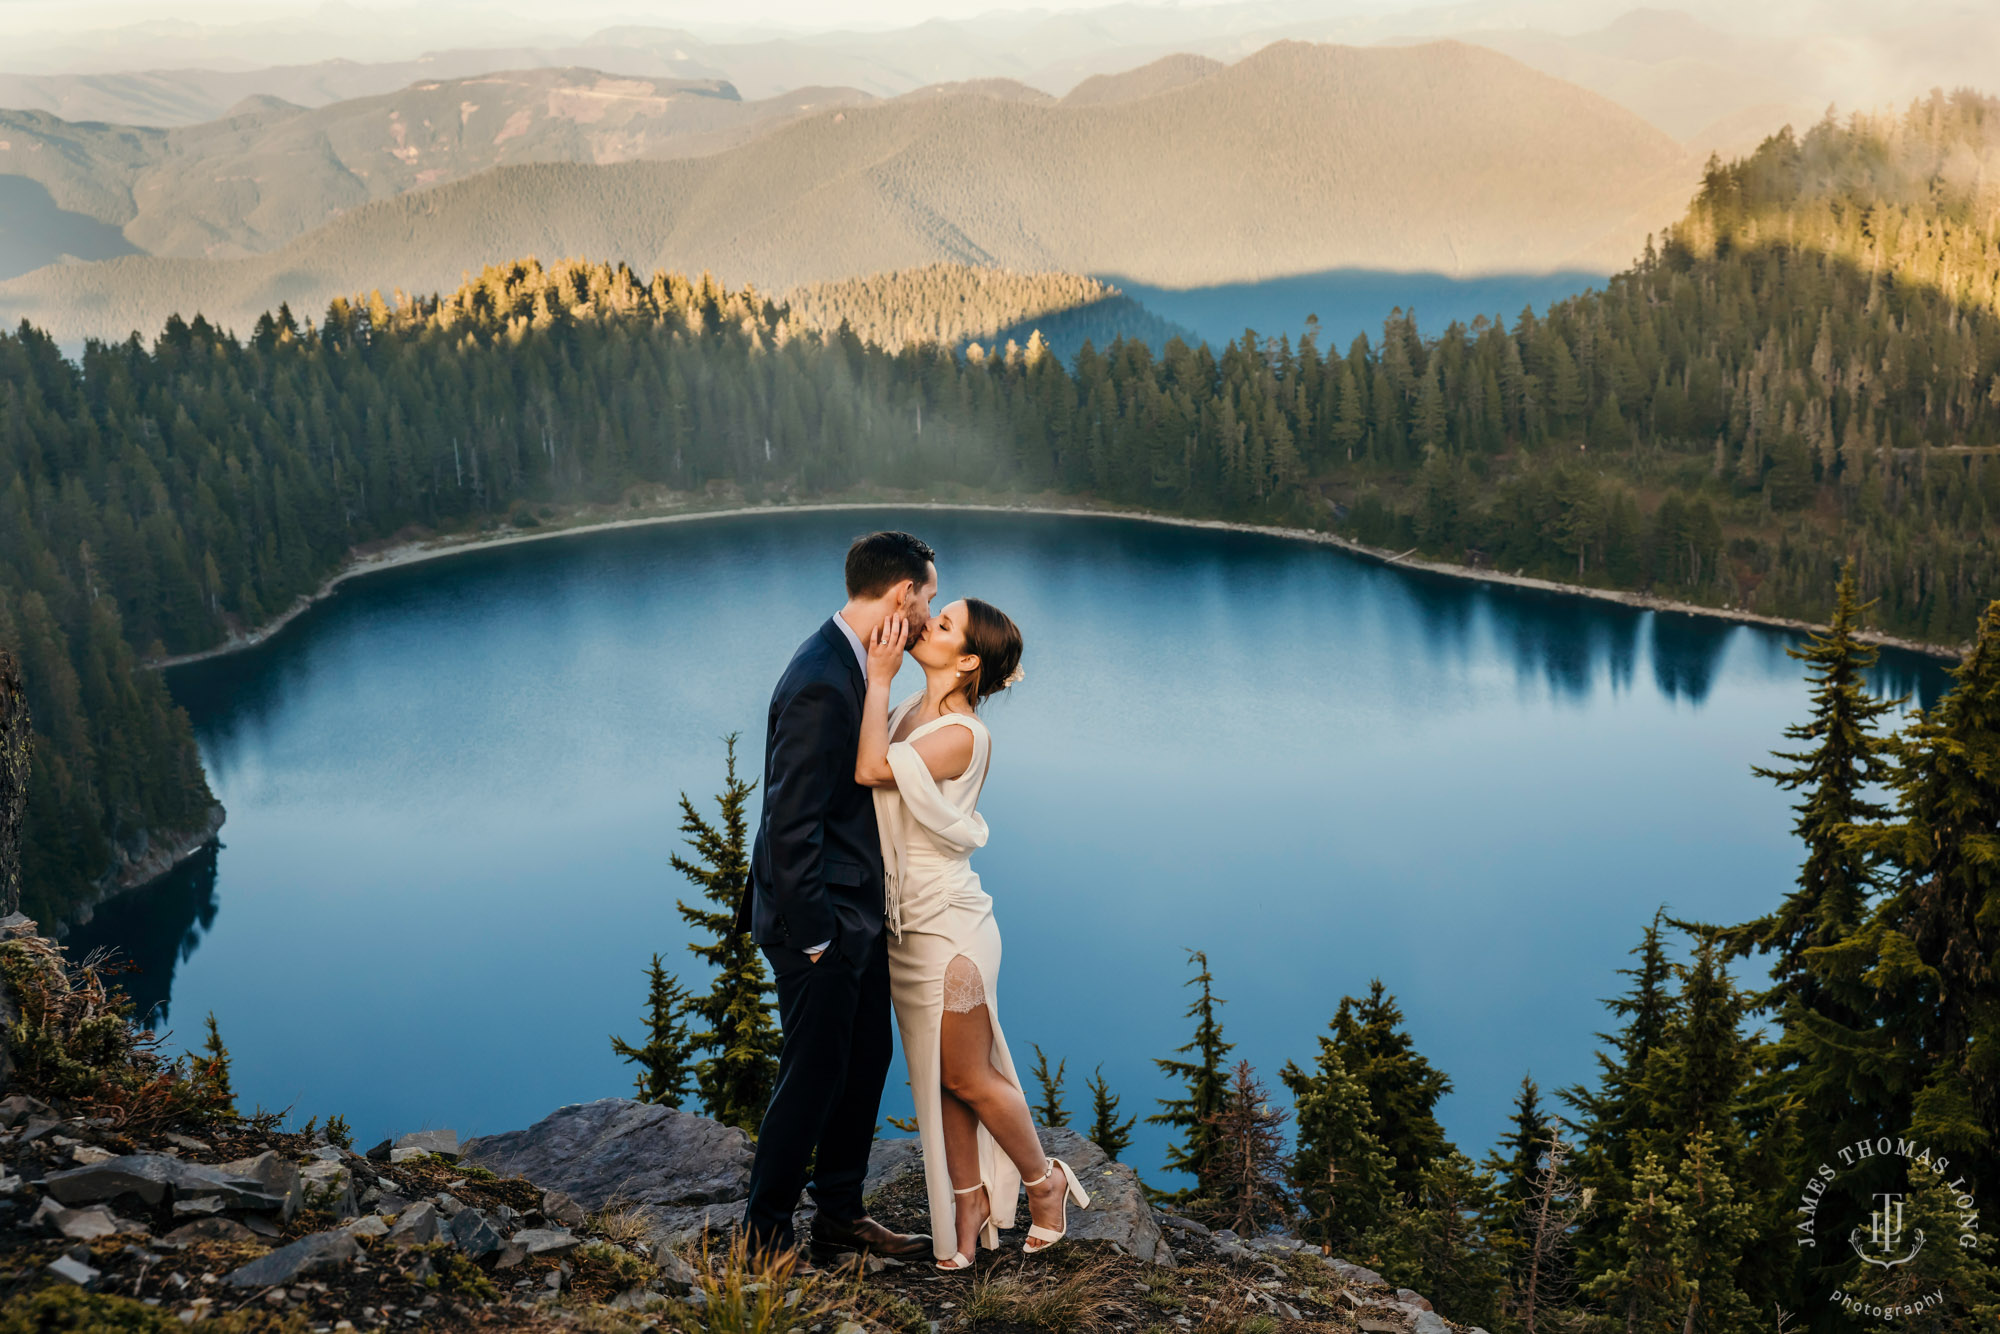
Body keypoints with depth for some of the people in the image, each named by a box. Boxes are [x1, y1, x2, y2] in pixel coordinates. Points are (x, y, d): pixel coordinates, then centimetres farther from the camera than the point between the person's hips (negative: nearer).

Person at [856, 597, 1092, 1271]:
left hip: (947, 928, -8)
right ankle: (970, 1200, 28)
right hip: (907, 925, 8)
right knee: (937, 1080, 14)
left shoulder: (962, 735, -21)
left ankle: (1045, 1181, 27)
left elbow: (871, 768, -31)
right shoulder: (910, 710, 4)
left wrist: (880, 676, -25)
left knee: (966, 1077, 5)